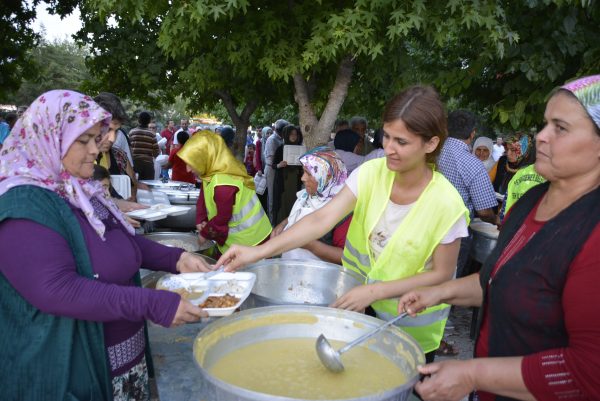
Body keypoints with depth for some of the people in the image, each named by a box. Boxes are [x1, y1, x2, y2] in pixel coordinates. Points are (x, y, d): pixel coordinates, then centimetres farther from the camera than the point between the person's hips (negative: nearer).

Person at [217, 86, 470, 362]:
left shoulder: (446, 204, -23)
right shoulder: (371, 173, -16)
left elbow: (442, 273, -15)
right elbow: (323, 219, -23)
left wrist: (375, 291, -25)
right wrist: (259, 251, -33)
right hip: (359, 303, 3)